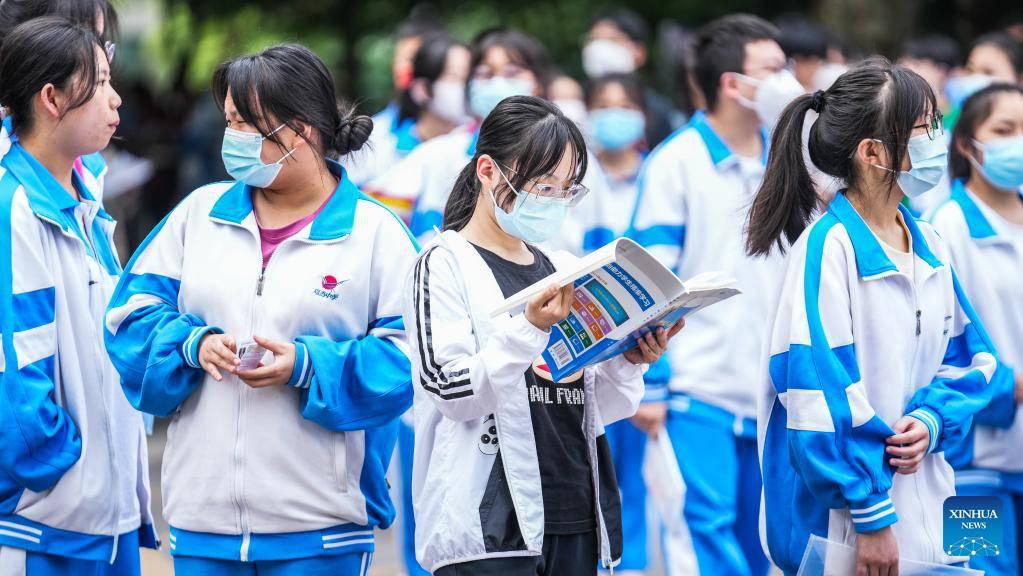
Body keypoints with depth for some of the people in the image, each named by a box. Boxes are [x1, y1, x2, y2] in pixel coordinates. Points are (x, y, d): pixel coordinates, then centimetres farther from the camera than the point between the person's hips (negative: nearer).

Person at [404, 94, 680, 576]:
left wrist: (628, 362, -4)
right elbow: (453, 392, -13)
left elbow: (593, 410, 15)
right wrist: (530, 328, -24)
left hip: (575, 520, 6)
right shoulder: (445, 264, -2)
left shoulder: (564, 270, 15)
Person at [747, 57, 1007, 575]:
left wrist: (932, 420, -7)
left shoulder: (929, 246, 8)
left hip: (923, 502, 7)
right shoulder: (828, 247, -15)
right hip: (840, 514, -7)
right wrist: (870, 517, -20)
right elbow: (820, 393, -19)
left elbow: (970, 357, 15)